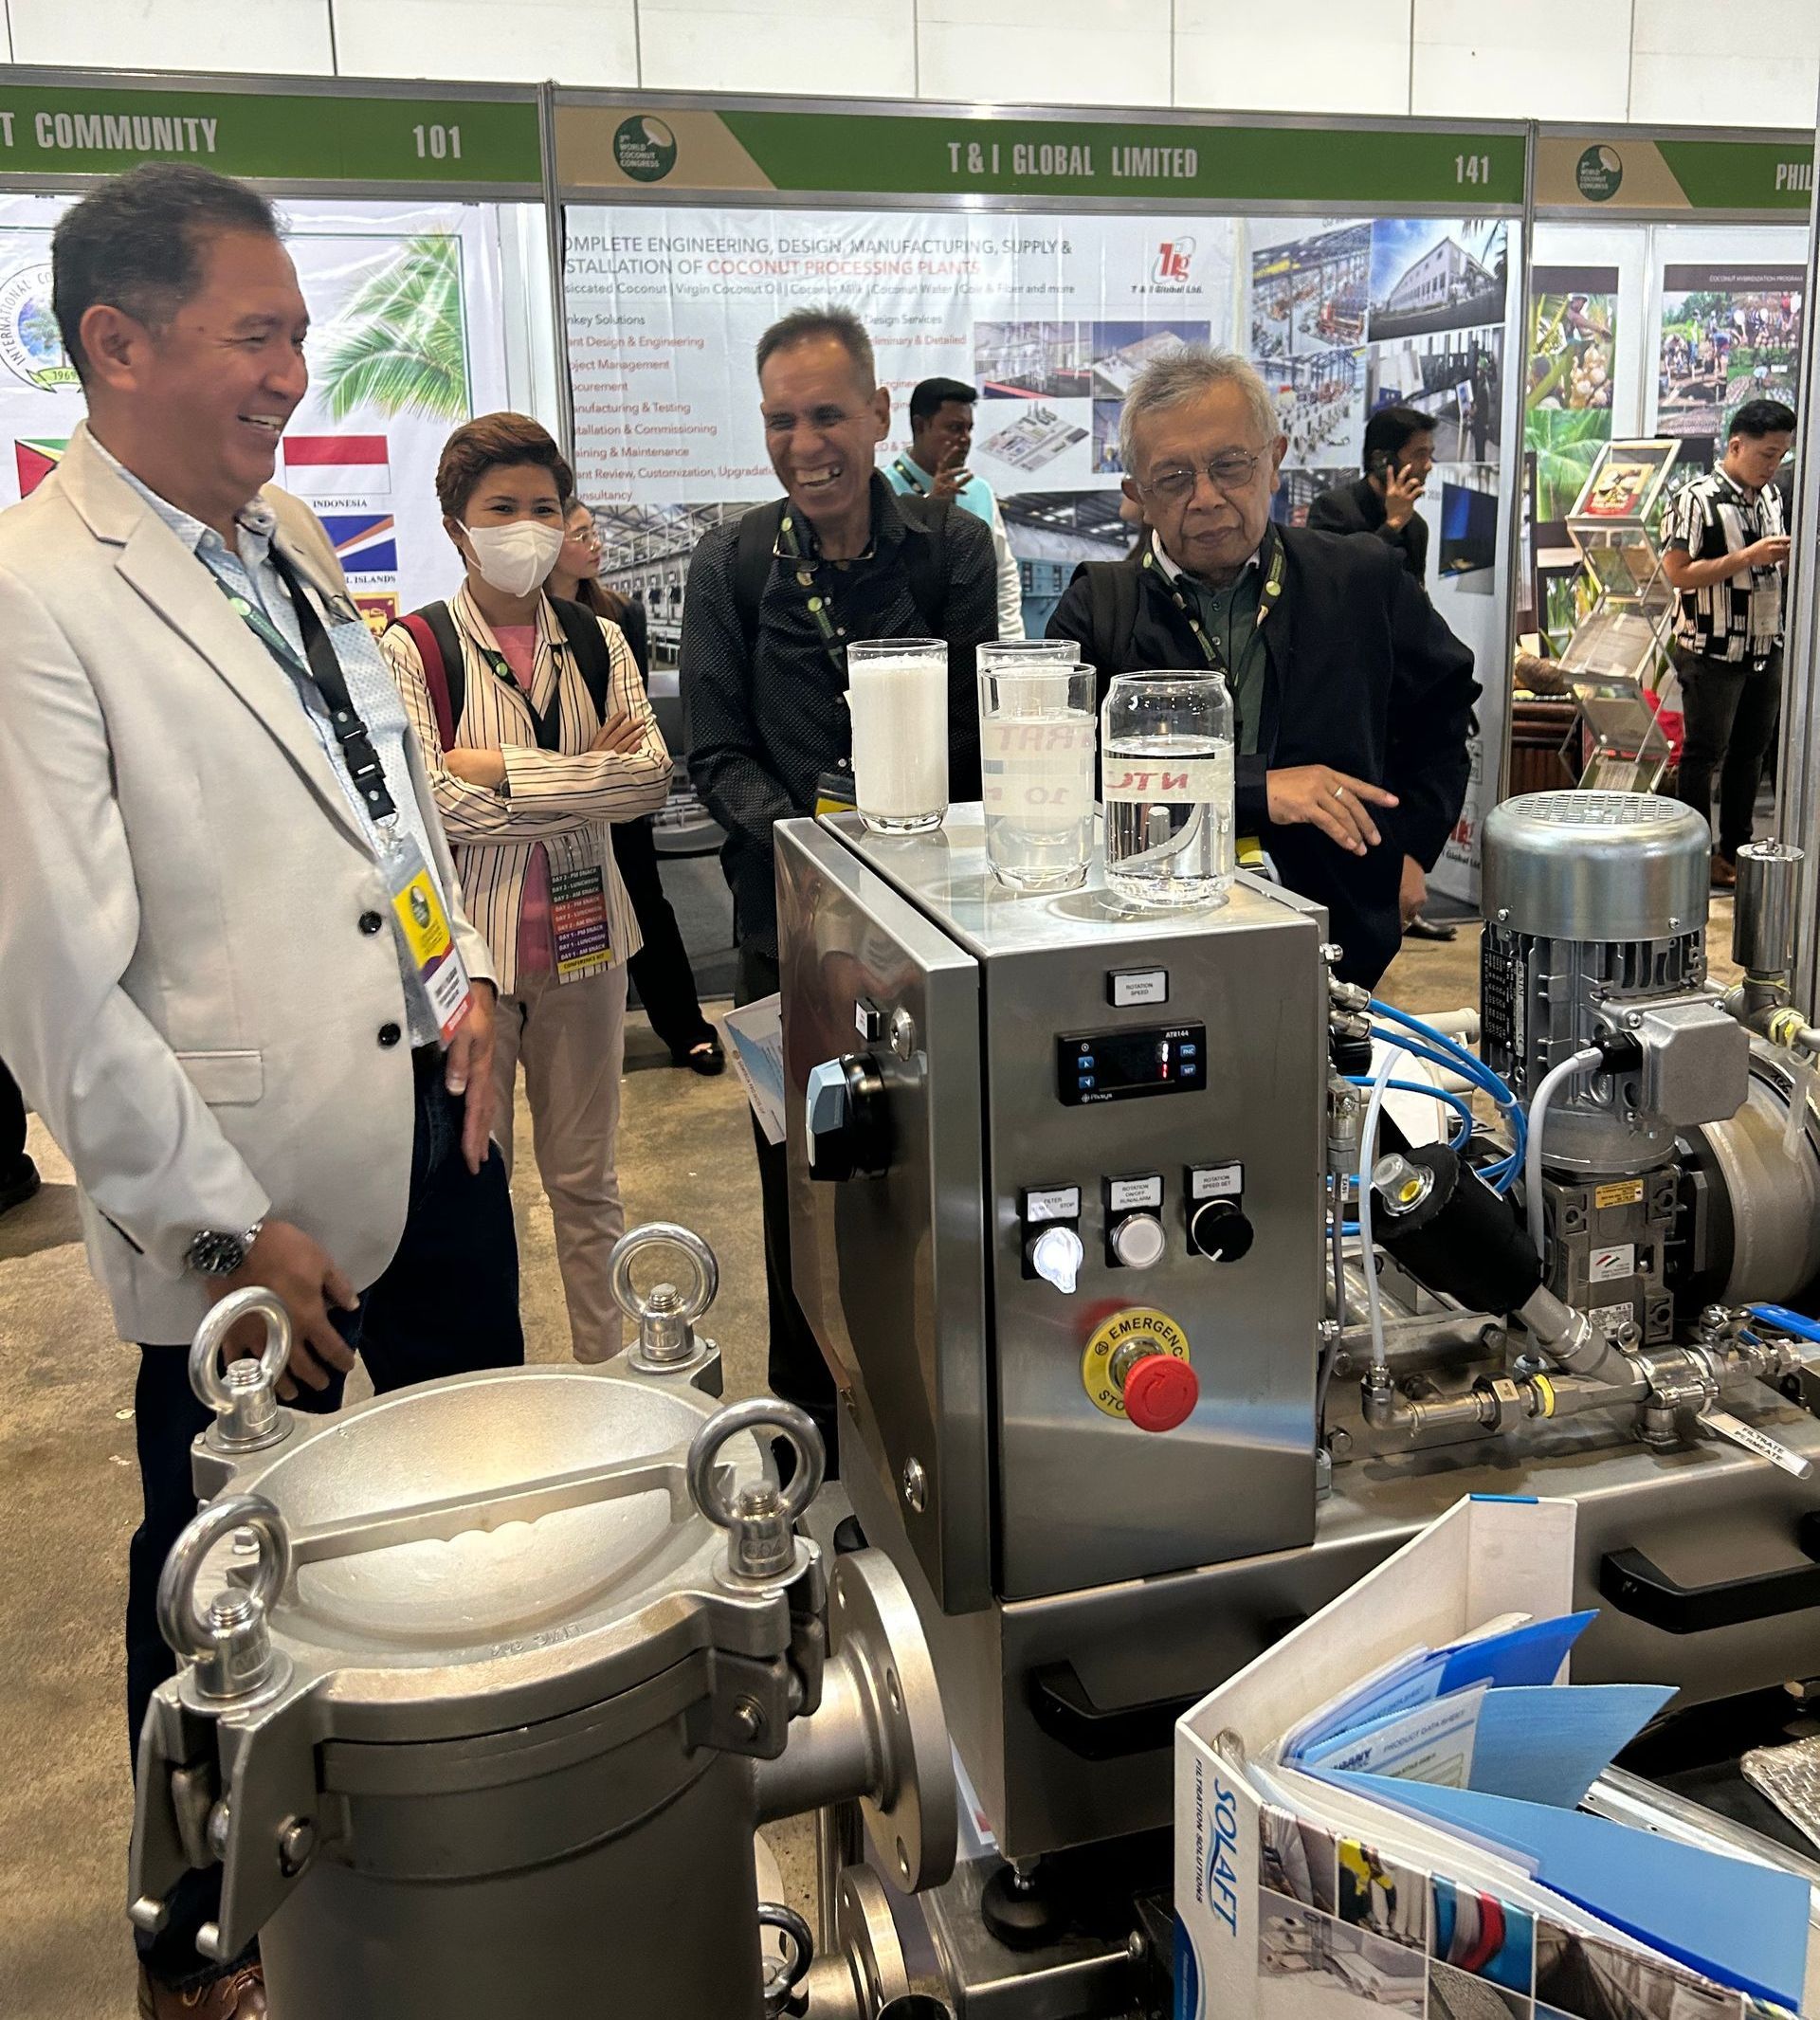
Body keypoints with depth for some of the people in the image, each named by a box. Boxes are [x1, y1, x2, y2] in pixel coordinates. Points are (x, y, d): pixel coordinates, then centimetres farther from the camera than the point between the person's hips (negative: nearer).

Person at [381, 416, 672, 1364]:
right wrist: (586, 779, -13)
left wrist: (503, 771, -14)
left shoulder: (596, 641, 7)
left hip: (582, 939, 4)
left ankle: (606, 1369, 28)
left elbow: (652, 775, -7)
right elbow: (430, 802, -18)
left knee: (585, 1177, 15)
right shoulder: (414, 648, -6)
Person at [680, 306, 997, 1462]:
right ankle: (811, 1412, 27)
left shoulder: (953, 548, 0)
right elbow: (718, 753, -1)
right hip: (790, 918, 1)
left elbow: (971, 738, -3)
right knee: (801, 1170, 9)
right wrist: (797, 833, -18)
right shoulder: (733, 565, 2)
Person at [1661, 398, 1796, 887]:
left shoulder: (1772, 496, 11)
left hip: (1766, 648, 7)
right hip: (1713, 653, -7)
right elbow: (1677, 572, -19)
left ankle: (1736, 847, 23)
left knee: (1750, 751, 13)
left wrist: (1788, 557, 1)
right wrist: (1748, 557, -23)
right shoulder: (1696, 499, -13)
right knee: (1704, 754, 1)